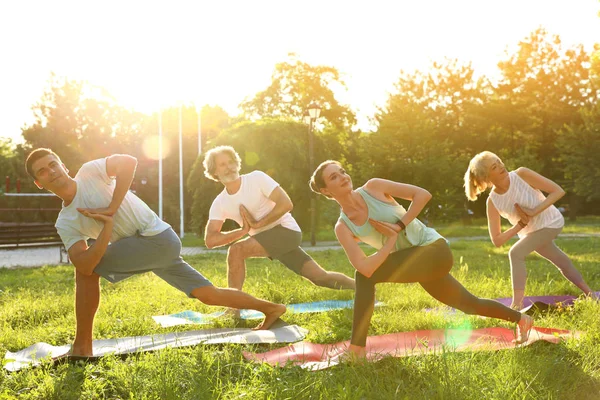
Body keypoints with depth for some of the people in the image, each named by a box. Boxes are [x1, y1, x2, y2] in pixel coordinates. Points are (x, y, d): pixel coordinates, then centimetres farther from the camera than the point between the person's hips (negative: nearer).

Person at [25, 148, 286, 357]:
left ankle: (82, 347, -4)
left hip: (158, 236, -7)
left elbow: (128, 162, -22)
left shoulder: (89, 173, -4)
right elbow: (83, 265, -8)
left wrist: (111, 209, -20)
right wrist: (107, 226, -21)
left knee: (88, 269, -14)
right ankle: (270, 308, 27)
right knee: (209, 295, 10)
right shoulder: (64, 224, 8)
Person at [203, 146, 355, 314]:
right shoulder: (219, 204, 1)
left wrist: (257, 224, -18)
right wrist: (242, 231, -22)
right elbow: (210, 240, -9)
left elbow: (286, 204, -19)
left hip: (287, 230, -6)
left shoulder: (256, 178, -12)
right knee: (320, 277, 4)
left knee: (236, 250, -27)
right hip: (265, 240, 6)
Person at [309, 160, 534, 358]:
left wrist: (399, 226, -18)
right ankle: (521, 319, 47)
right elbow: (365, 267, -19)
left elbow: (423, 194, -10)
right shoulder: (343, 228, -7)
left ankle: (356, 349, -15)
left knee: (365, 277, -23)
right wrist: (391, 241, -16)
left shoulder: (373, 187, -11)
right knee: (470, 305, 20)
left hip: (435, 250, -5)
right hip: (415, 263, 5)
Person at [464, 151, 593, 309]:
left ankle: (517, 305, -20)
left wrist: (534, 211, -32)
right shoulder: (492, 202, -17)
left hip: (550, 222, -5)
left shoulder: (521, 174, -25)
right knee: (562, 262, 23)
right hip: (531, 231, 5)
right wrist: (520, 224, -28)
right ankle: (589, 294, 46)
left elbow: (559, 191, -23)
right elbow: (497, 240, -16)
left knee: (516, 253, -24)